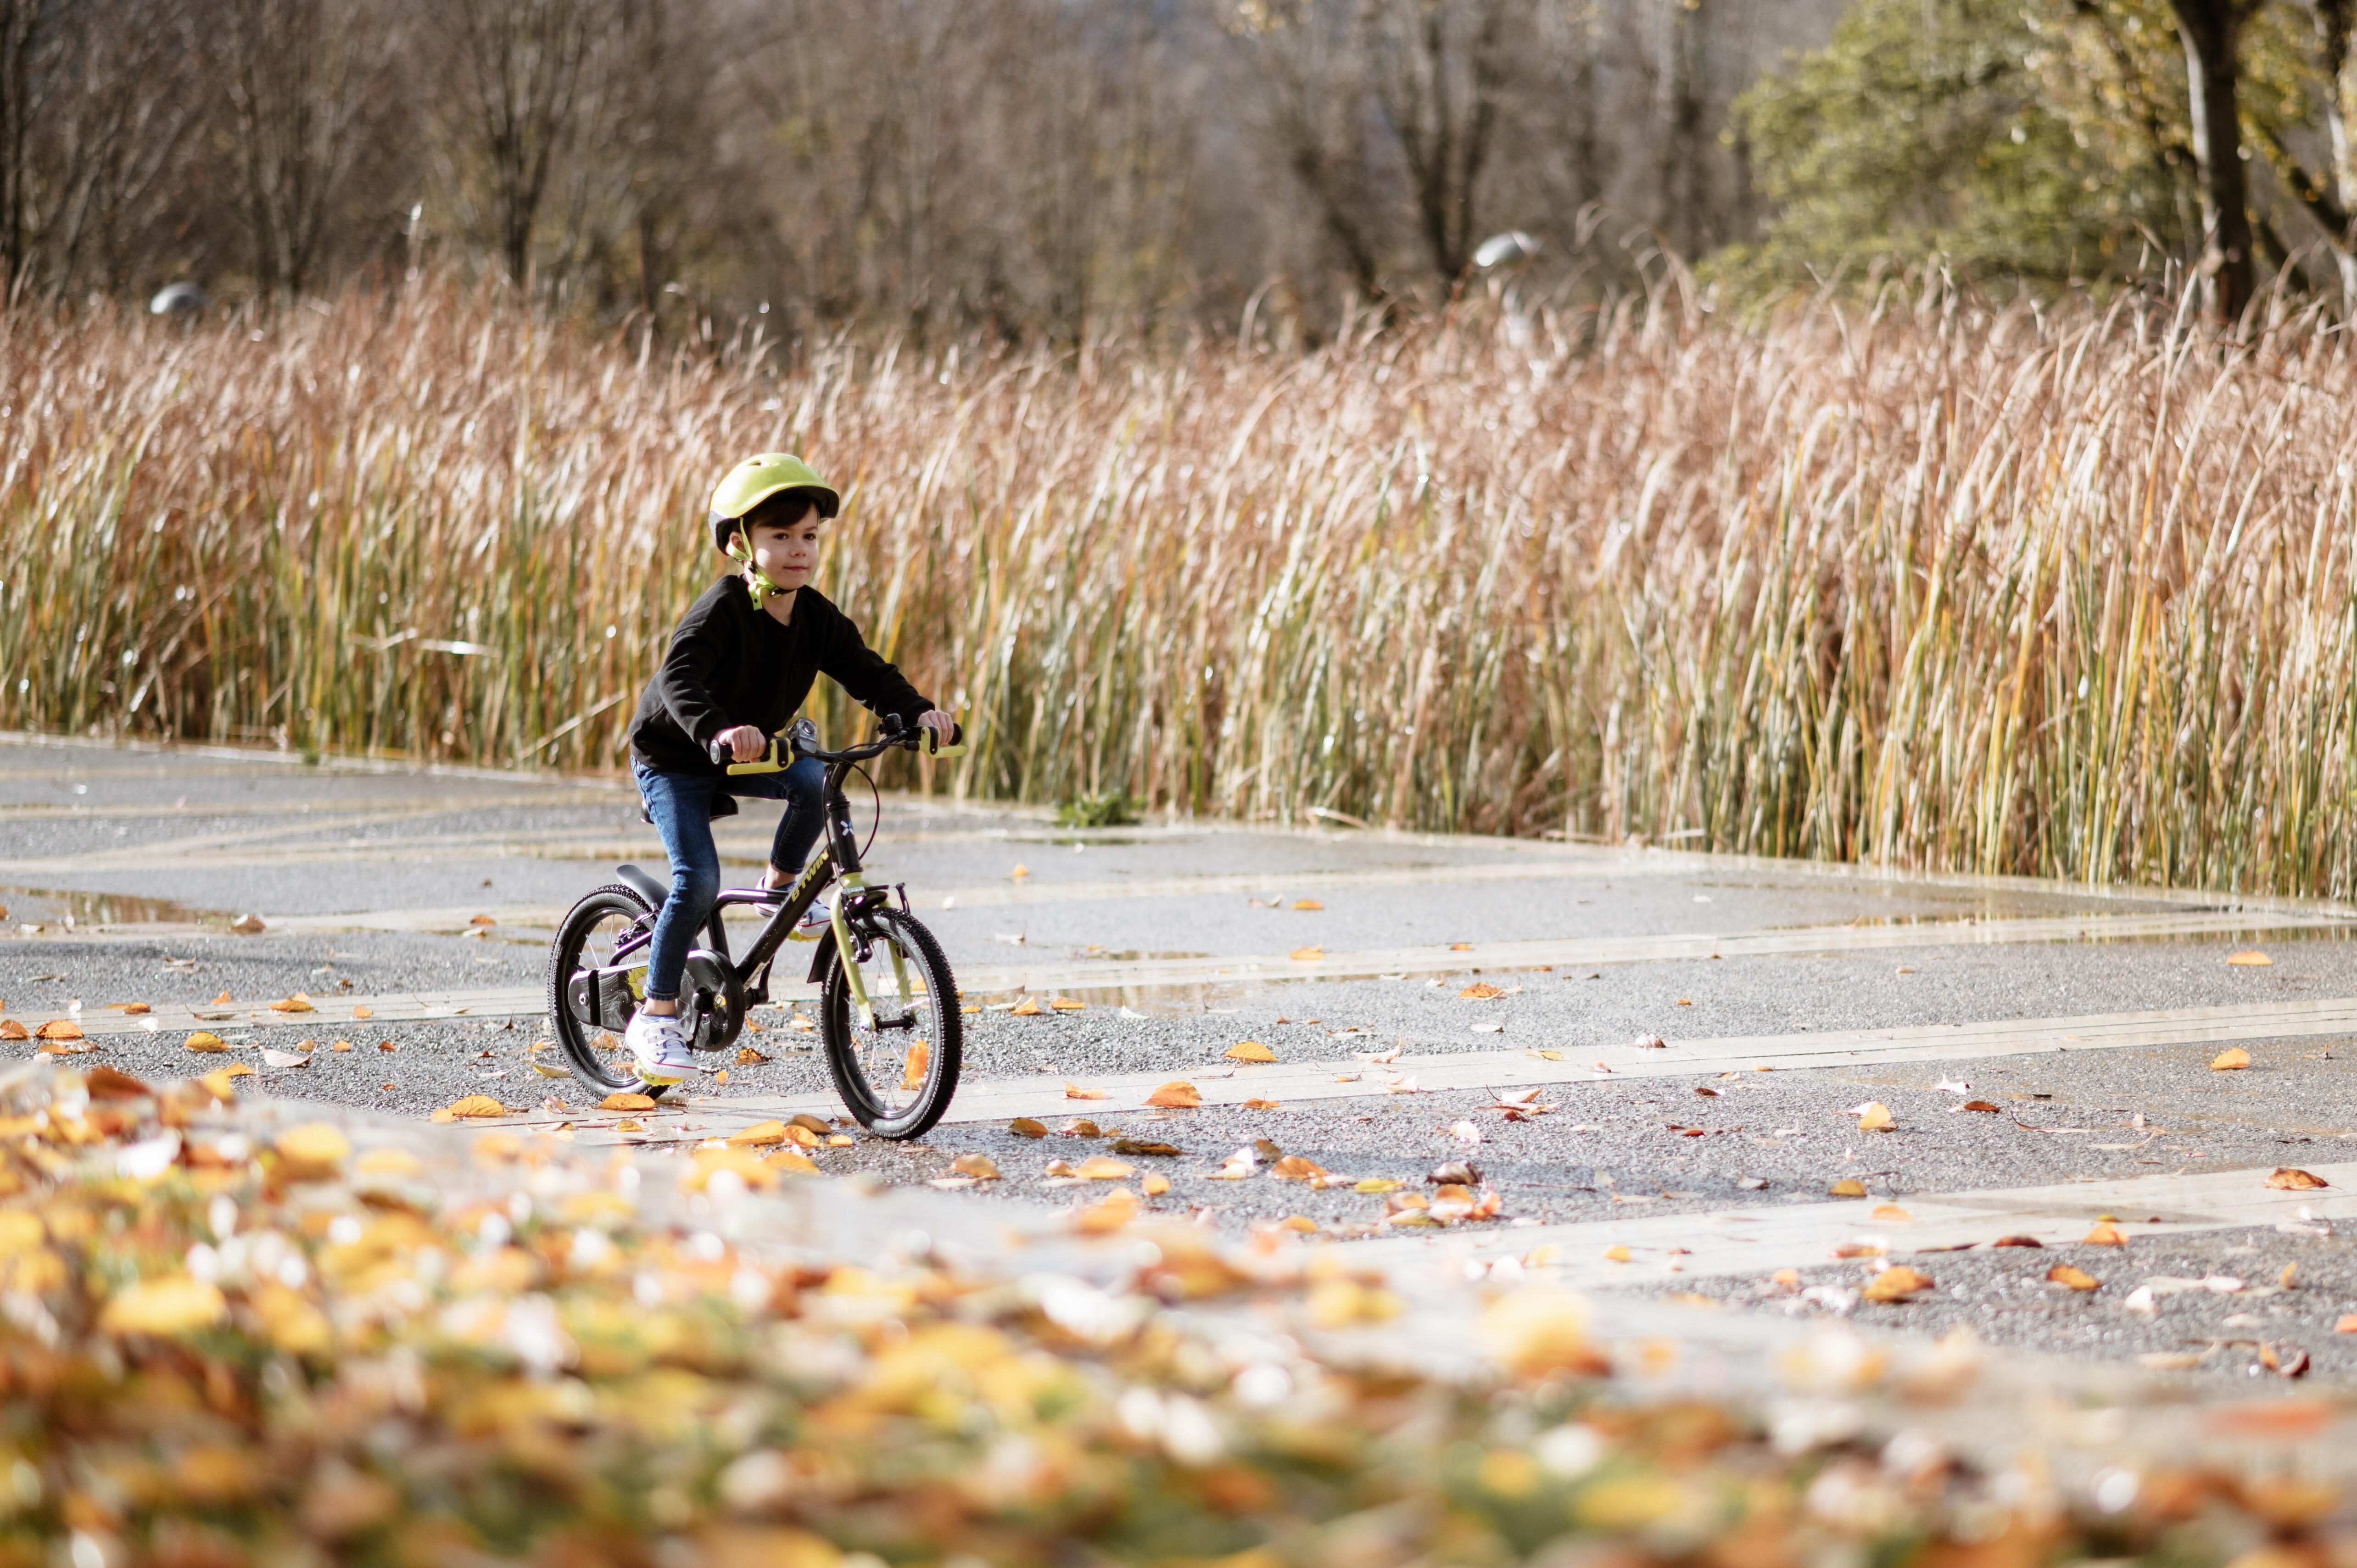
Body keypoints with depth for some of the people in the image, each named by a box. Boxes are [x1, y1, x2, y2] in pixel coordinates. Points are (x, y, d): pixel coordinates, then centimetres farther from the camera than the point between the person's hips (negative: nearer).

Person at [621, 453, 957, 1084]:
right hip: (673, 760, -6)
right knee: (699, 878, -20)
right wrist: (717, 730, -61)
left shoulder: (816, 617, -8)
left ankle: (782, 883, 4)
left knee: (816, 780, -23)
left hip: (749, 754, 6)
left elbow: (865, 671, -9)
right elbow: (678, 679, -42)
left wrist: (917, 712, -28)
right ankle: (657, 1015, -8)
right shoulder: (720, 612, -28)